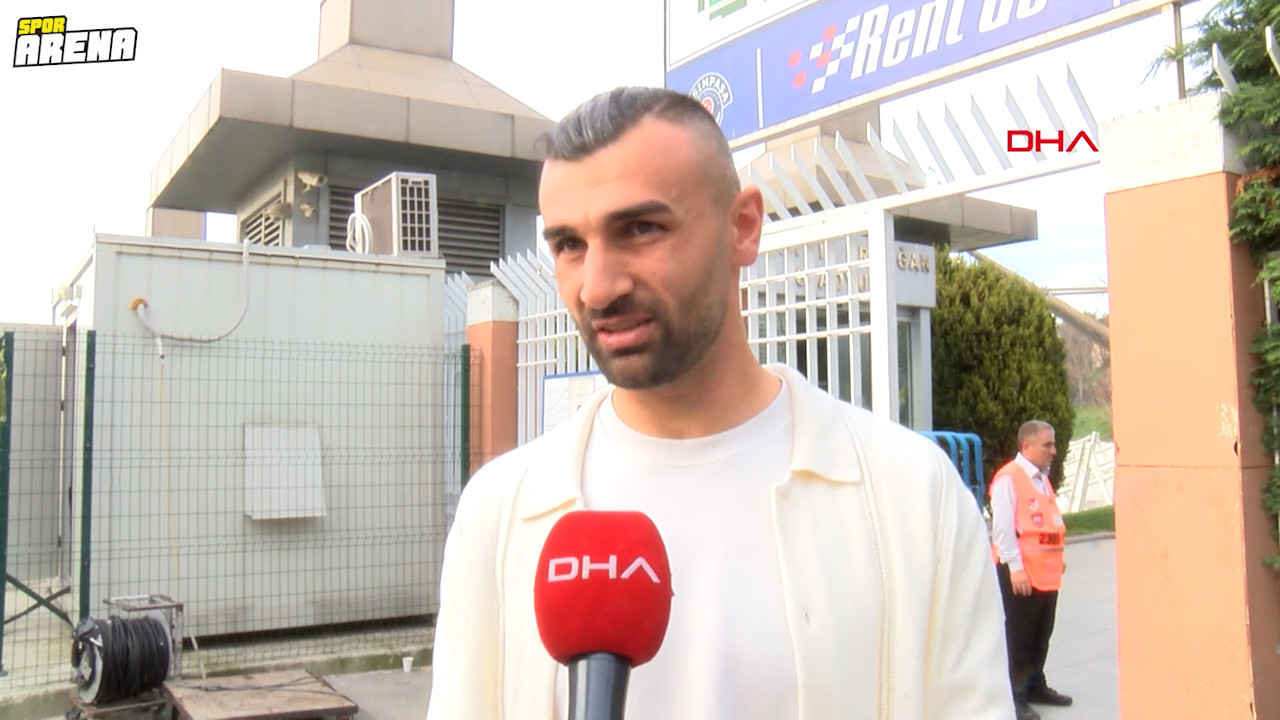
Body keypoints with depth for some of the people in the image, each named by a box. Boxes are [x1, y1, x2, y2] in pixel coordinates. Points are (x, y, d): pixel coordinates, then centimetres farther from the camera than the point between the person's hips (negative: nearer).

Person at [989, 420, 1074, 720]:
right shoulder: (1009, 478, -14)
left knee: (1042, 634, 17)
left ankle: (1035, 686, 30)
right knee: (1018, 637, -1)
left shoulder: (1042, 479, 15)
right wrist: (1016, 567, -20)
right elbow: (1002, 528, -18)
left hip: (1047, 571, 9)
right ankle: (1014, 696, 7)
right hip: (1021, 573, -9)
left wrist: (1058, 557, 17)